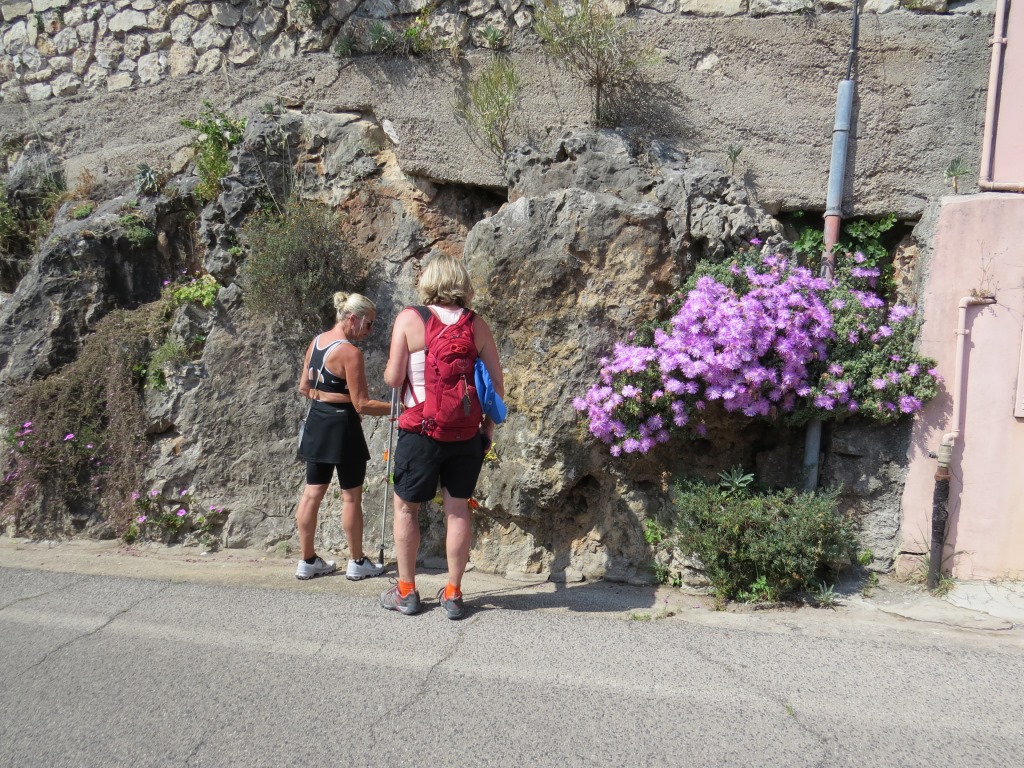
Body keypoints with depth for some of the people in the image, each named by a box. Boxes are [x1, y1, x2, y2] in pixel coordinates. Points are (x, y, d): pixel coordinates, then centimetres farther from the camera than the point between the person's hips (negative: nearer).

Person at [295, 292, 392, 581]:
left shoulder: (316, 342, 6)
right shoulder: (350, 352, -19)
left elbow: (303, 388, 13)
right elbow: (362, 405, -19)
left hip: (317, 422, 8)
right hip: (342, 426, -8)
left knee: (312, 493, 13)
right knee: (351, 496, 5)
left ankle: (307, 561, 21)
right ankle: (357, 562, 17)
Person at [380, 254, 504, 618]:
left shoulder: (409, 318, -6)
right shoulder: (476, 324, 2)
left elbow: (393, 378, -7)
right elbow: (497, 384, 3)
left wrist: (388, 369, 15)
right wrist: (488, 426, 15)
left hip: (421, 430, -2)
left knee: (405, 506, 13)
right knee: (459, 508, 9)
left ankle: (406, 591, 20)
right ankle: (453, 594, 17)